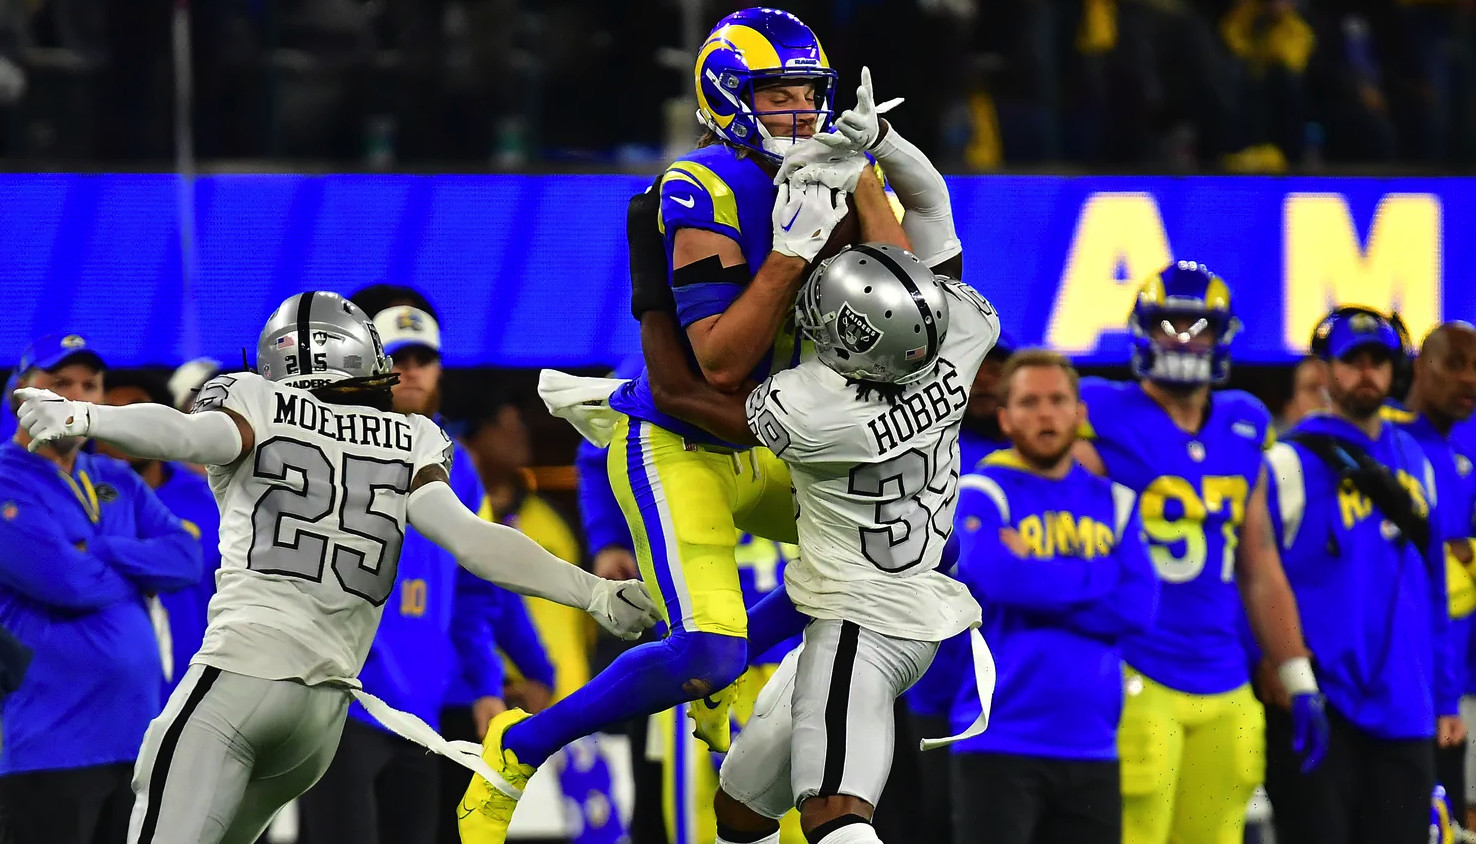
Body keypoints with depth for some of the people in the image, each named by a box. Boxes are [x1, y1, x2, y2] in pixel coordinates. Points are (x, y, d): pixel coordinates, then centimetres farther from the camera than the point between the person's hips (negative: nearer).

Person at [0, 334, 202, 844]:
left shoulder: (118, 483, 16)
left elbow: (186, 557, 4)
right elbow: (66, 580, -20)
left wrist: (100, 552, -10)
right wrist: (142, 572, -1)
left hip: (136, 738, 8)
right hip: (53, 745, -8)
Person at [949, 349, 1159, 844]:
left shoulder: (1113, 502, 12)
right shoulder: (983, 496, -2)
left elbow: (1138, 607, -2)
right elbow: (1005, 579, -21)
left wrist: (1038, 580, -9)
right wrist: (1100, 579, -7)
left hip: (1091, 748, 5)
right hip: (1002, 745, -5)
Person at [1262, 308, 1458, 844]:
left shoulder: (1414, 463, 14)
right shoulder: (1293, 462, -4)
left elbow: (1431, 593, 16)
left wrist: (1443, 697, 13)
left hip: (1403, 711, 5)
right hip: (1317, 707, -5)